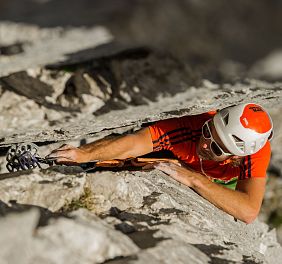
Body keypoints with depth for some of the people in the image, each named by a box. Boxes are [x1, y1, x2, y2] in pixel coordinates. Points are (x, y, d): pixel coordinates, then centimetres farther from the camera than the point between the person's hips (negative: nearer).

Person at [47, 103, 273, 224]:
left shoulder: (258, 151, -47)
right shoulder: (190, 127, -47)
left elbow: (249, 212, -59)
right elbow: (132, 143, -56)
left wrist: (193, 179, -61)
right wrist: (85, 153, -72)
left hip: (225, 181, 1)